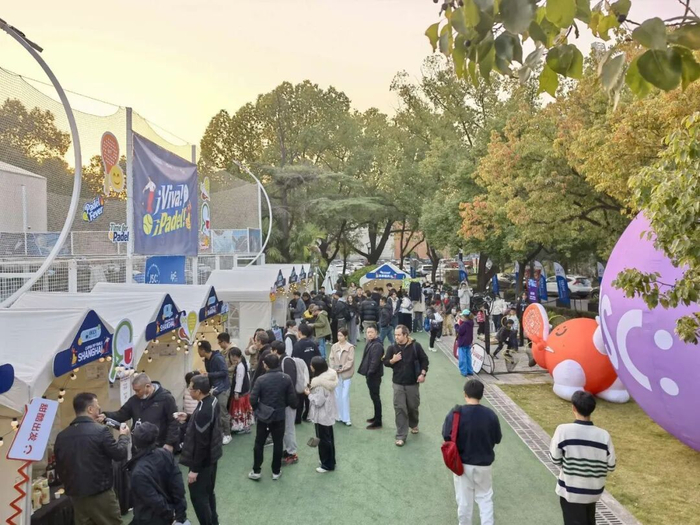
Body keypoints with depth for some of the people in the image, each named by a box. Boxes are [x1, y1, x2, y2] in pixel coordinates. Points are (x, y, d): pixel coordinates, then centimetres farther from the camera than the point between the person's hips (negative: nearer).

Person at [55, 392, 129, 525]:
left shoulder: (61, 435, 0)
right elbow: (120, 454, -9)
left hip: (76, 496, 6)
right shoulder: (100, 431, -18)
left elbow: (59, 468, 10)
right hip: (101, 494, -5)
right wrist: (123, 436, 9)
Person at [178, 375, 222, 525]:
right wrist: (188, 419, 12)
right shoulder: (213, 400, -3)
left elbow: (201, 444, -27)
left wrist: (194, 469, -19)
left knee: (198, 495, 6)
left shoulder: (203, 411, -32)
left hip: (203, 460, -10)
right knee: (208, 492, 22)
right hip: (212, 455, 10)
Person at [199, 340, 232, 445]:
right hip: (213, 388, 8)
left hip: (222, 388, -8)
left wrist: (209, 375, -21)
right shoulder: (207, 360, 8)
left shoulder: (218, 358, -18)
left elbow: (225, 372, -22)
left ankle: (227, 434, 6)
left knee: (222, 412, -6)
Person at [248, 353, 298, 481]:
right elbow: (292, 399, -6)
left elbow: (253, 399, -13)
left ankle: (256, 471, 20)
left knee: (259, 444, 13)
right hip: (279, 416, 1)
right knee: (278, 444, 13)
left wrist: (257, 409, 8)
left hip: (263, 416, -1)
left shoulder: (261, 379, -15)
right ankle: (276, 471, 22)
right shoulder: (286, 378, -9)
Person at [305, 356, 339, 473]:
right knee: (329, 438, 21)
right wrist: (312, 390, 4)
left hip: (322, 415, -9)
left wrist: (309, 394, -12)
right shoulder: (329, 376, -1)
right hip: (329, 413, 9)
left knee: (323, 440, 7)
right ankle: (331, 462, 36)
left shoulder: (320, 383, -29)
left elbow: (318, 401, -26)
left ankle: (327, 465, 21)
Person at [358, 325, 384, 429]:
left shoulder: (377, 345, -21)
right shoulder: (370, 343, 10)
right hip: (370, 374, 10)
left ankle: (378, 422, 5)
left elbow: (375, 361, -26)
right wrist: (367, 372, 11)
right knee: (374, 396, 19)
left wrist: (370, 372, -19)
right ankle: (376, 417, 33)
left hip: (374, 375, -10)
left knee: (375, 397, -3)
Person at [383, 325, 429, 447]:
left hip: (413, 383, 0)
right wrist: (393, 360, -18)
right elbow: (385, 362, 2)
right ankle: (401, 436, 4)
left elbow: (424, 360, -1)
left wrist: (422, 374, -11)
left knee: (413, 406, 16)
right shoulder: (392, 348, -5)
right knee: (400, 409, -2)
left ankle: (414, 425, 46)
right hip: (398, 384, 0)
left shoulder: (415, 346, -9)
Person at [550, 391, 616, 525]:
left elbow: (555, 459, -11)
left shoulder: (563, 430, -21)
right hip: (593, 491, 4)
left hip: (570, 491, -3)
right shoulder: (604, 435, -14)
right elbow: (610, 466, -5)